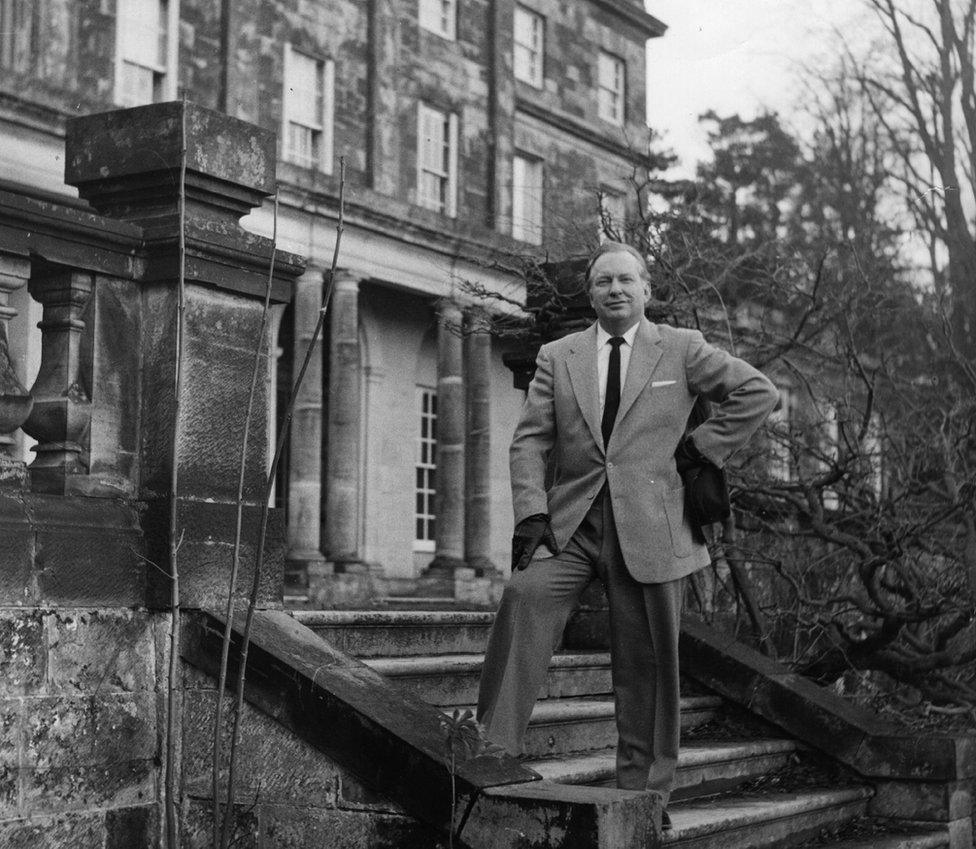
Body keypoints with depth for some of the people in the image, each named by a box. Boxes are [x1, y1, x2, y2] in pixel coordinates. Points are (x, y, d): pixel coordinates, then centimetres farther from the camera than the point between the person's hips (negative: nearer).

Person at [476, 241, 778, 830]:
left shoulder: (681, 349, 7)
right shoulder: (557, 357, 12)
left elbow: (759, 393, 9)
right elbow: (531, 440, 6)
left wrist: (705, 446, 2)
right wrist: (530, 512, -9)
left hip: (650, 530, -1)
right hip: (570, 523, 1)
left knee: (647, 663, 3)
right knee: (524, 596, -24)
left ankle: (643, 793, 15)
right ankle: (495, 752, -21)